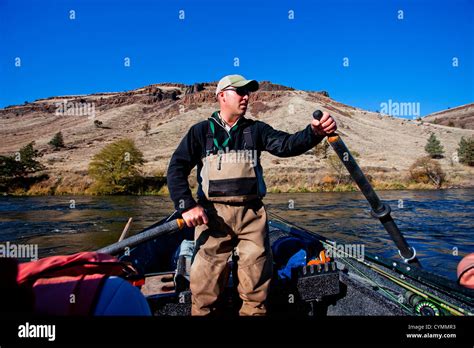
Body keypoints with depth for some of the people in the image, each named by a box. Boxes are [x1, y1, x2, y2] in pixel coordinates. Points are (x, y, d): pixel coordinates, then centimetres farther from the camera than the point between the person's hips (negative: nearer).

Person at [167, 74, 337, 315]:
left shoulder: (256, 130, 13)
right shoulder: (201, 131, 8)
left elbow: (286, 145, -3)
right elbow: (177, 168, 4)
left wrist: (314, 132, -23)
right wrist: (187, 206, -10)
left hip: (252, 214, 2)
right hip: (213, 213, -2)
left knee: (256, 284, 9)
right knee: (206, 282, -1)